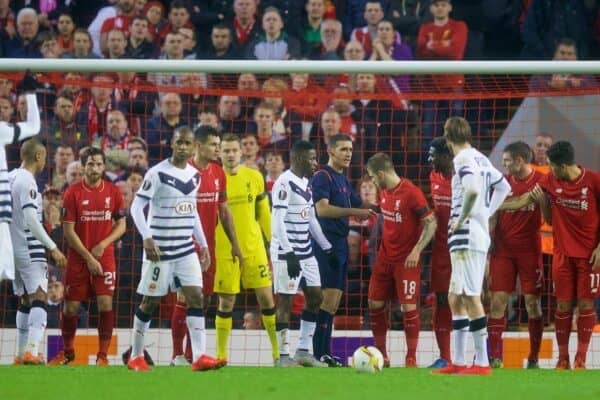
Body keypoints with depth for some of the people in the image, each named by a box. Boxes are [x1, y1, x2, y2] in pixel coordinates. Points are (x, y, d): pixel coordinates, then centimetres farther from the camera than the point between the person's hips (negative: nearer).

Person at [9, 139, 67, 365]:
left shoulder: (11, 178, 13)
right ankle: (31, 351, -23)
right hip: (29, 250, -9)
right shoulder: (27, 181, -14)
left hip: (13, 250, 9)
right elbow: (31, 220, -20)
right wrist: (53, 248, -18)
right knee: (39, 298, -11)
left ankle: (21, 354, 14)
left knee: (25, 301, 14)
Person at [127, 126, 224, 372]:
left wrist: (203, 245, 17)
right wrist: (147, 238, -21)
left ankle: (199, 356, -11)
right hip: (160, 249, -5)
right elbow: (136, 207, -10)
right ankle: (136, 356, 14)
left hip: (186, 250, 5)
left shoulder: (195, 175, 10)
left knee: (195, 297, -7)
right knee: (150, 302, 1)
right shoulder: (157, 173, -10)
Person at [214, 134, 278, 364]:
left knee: (266, 297, 0)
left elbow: (264, 214, 12)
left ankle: (278, 351, 8)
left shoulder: (254, 178, 5)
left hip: (254, 248, 2)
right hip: (224, 250, -2)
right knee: (226, 302, 2)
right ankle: (221, 354, 12)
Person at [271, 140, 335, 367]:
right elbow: (278, 222, -19)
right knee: (285, 301, -5)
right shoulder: (285, 184, -14)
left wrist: (328, 248, 20)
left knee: (315, 297, 9)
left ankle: (303, 351, 16)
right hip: (286, 253, -9)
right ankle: (283, 356, -1)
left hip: (306, 252, 9)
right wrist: (289, 254, -23)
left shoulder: (305, 183, 15)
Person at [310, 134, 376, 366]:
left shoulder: (343, 181, 18)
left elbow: (358, 205, 28)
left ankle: (324, 353, 12)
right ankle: (318, 353, -13)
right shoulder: (322, 177, -9)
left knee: (333, 302, 9)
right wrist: (354, 212, -26)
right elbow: (322, 208, -22)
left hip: (340, 244, 9)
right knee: (329, 298, -13)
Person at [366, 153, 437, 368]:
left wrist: (417, 250, -23)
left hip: (407, 260, -8)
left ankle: (411, 358, -1)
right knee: (375, 304, 7)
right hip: (385, 258, 8)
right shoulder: (384, 191, 7)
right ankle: (381, 355, 17)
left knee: (409, 307, -8)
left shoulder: (411, 193, -16)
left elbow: (431, 223, -17)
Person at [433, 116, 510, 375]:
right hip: (479, 234, 9)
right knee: (455, 298, 14)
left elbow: (473, 189, -29)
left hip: (466, 236, -9)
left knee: (471, 297, -9)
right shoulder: (480, 159, 16)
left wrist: (461, 219, -16)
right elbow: (504, 187, 27)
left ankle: (482, 362, -10)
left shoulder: (463, 159, -11)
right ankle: (458, 362, 16)